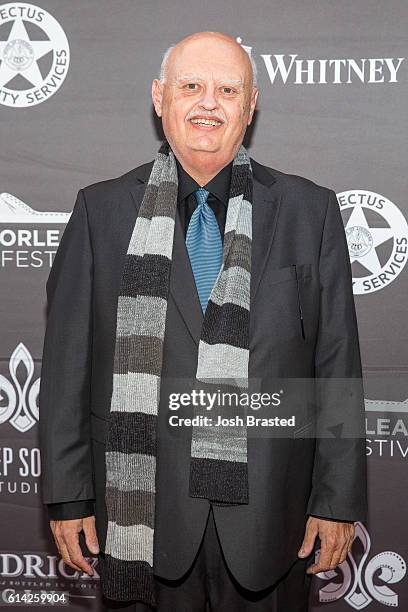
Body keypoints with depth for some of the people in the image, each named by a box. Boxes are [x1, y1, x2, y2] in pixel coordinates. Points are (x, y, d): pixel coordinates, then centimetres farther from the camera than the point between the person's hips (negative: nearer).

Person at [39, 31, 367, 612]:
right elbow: (68, 362, 1)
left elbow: (337, 362, 1)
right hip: (143, 505, 0)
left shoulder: (309, 210, 2)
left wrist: (338, 499, -1)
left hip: (268, 516, 1)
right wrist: (67, 496, -1)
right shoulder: (102, 210, 2)